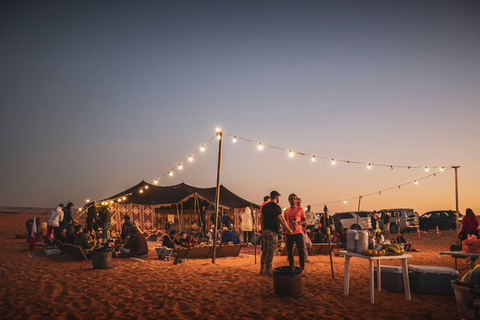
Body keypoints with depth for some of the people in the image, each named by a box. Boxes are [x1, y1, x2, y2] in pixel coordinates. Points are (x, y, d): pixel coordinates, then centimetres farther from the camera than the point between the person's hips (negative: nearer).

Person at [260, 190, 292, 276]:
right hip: (272, 231, -7)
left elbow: (261, 219, 13)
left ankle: (262, 268, 15)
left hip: (265, 230, 7)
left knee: (265, 249, 13)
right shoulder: (276, 207, -11)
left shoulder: (264, 206, 11)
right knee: (271, 250, -3)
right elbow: (282, 220, -10)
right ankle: (268, 270, -1)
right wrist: (288, 229, -1)